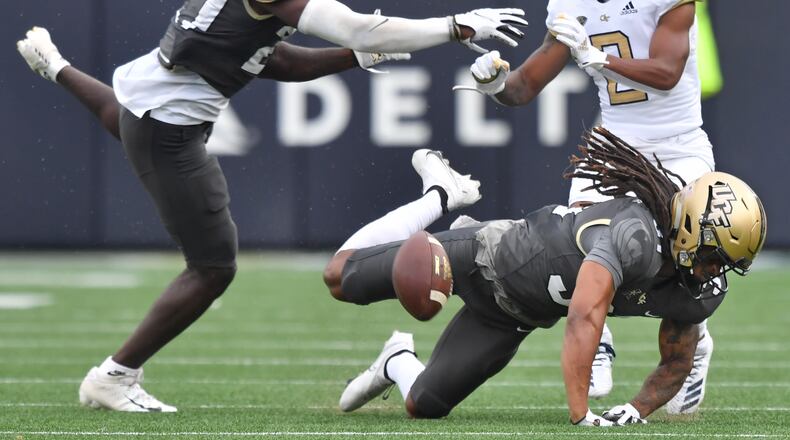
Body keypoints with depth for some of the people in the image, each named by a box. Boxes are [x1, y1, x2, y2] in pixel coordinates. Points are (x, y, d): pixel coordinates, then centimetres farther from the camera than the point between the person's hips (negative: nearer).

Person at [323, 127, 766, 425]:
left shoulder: (702, 293, -16)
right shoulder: (635, 236, -41)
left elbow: (676, 364, 0)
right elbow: (584, 320, -49)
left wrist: (637, 411, -19)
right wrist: (581, 417, -51)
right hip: (487, 256, -6)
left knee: (425, 405, 4)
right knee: (342, 276, 8)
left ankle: (398, 363, 37)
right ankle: (440, 196, 28)